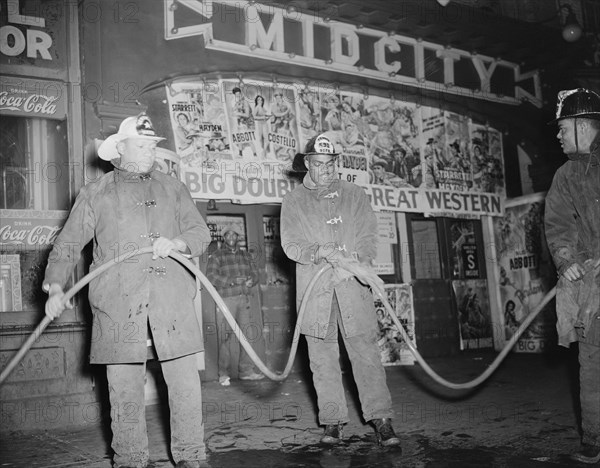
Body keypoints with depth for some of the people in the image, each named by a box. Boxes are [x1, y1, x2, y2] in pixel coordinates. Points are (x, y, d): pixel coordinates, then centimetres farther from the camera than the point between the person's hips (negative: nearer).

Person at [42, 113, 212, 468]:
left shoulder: (173, 188, 16)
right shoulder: (96, 194, 12)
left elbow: (201, 233, 9)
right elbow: (68, 245, 9)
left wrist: (176, 243, -12)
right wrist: (55, 288, -3)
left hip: (172, 301, 1)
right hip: (118, 304, -1)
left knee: (186, 382, 0)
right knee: (124, 388, 2)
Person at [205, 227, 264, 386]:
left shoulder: (245, 255, 19)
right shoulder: (216, 255, 4)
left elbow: (255, 273, 18)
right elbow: (211, 276, -7)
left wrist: (251, 281, -7)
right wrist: (233, 281, -15)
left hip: (244, 299, 5)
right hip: (225, 300, -5)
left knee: (247, 335, 3)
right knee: (225, 337, -6)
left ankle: (246, 370, 11)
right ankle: (223, 374, -1)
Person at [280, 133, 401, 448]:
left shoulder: (354, 195, 12)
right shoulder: (293, 201, 10)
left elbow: (368, 237, 5)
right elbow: (290, 244, 0)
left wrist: (356, 261, -16)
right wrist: (321, 252, -19)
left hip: (352, 286, 0)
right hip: (314, 289, 0)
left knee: (366, 352, -4)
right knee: (323, 358, 3)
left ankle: (380, 419, 2)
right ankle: (333, 422, 13)